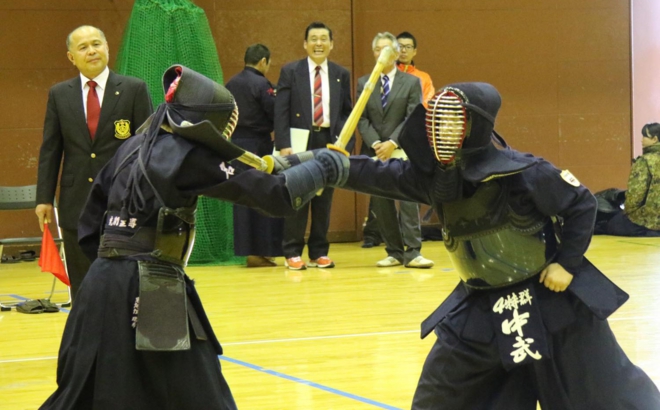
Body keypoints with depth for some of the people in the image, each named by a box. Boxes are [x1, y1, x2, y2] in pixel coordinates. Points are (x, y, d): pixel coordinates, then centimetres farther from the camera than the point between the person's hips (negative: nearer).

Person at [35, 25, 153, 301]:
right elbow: (50, 150, 9)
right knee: (82, 288, 6)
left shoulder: (134, 89, 1)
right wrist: (44, 198, 2)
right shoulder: (59, 94, 8)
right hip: (77, 204, 2)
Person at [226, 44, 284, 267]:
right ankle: (261, 251, 0)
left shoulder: (231, 84, 8)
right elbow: (276, 114, -14)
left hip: (236, 142, 6)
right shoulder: (262, 84, -12)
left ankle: (246, 249, 13)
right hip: (258, 144, -6)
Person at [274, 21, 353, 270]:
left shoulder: (341, 75, 10)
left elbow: (347, 112, 10)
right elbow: (281, 112, -2)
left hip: (329, 142, 2)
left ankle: (319, 253, 13)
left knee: (324, 200, 6)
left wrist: (345, 143, -3)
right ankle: (293, 253, 6)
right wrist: (283, 145, -11)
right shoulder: (290, 72, 2)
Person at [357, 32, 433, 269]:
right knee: (381, 204, 2)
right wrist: (376, 144, -10)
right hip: (374, 152, 3)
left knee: (408, 199, -10)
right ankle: (394, 252, 9)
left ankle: (412, 252, -11)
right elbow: (362, 119, 5)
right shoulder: (364, 83, 11)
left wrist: (392, 143, -15)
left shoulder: (411, 82, 4)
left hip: (403, 151, -3)